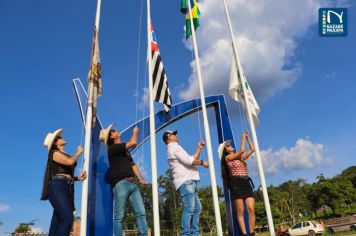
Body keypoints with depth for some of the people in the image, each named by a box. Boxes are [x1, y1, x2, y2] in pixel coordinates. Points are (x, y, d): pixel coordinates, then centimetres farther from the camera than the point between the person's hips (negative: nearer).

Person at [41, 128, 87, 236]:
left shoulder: (66, 155, 26)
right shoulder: (55, 153, 2)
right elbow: (70, 162, -16)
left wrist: (78, 177, 7)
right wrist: (78, 153, 3)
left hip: (68, 188, 8)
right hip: (58, 187, -8)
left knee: (57, 222, 0)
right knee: (68, 218, -23)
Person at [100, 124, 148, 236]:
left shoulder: (125, 150, 25)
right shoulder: (113, 148, -1)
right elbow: (133, 143, -9)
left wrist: (140, 179, 8)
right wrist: (135, 132, 10)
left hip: (132, 183, 7)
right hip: (120, 184, -7)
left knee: (141, 212, -1)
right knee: (119, 216, -4)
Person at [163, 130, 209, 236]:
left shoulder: (173, 149, 29)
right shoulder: (174, 147, -3)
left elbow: (192, 159, 27)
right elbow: (188, 161, -15)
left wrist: (199, 148, 24)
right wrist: (202, 162, -2)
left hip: (188, 181, 11)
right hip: (186, 181, -11)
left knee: (197, 208, 11)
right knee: (189, 208, -17)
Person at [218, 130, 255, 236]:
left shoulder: (240, 157, 21)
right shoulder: (227, 157, 2)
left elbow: (252, 149, 20)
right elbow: (242, 150, -5)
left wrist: (248, 137, 20)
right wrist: (243, 137, 7)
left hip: (246, 183, 6)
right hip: (236, 184, -5)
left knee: (251, 209, -6)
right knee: (240, 211, -4)